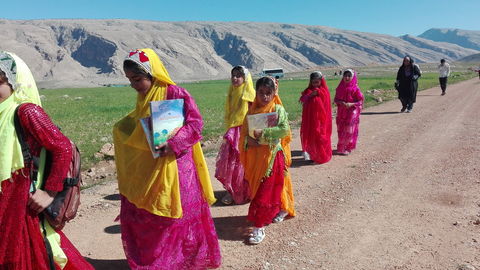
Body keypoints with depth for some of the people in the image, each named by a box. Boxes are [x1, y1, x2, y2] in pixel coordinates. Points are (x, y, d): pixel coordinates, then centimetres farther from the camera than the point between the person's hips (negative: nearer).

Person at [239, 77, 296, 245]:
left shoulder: (278, 110, -7)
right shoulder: (252, 111, 6)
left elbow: (285, 130, -21)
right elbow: (244, 132, 6)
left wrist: (263, 133, -27)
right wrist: (248, 140, -15)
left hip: (272, 155, -5)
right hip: (255, 156, 6)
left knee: (265, 191, -4)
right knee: (256, 188, 17)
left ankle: (259, 227, 5)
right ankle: (282, 209, 41)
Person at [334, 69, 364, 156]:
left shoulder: (355, 88, -9)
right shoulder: (340, 87, 3)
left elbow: (360, 101, -6)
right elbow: (335, 99, 7)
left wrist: (351, 104, -21)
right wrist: (341, 102, -13)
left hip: (352, 112, -3)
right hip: (341, 113, 4)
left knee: (349, 130, 2)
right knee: (341, 130, 8)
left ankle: (347, 148, 15)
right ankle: (341, 147, 21)